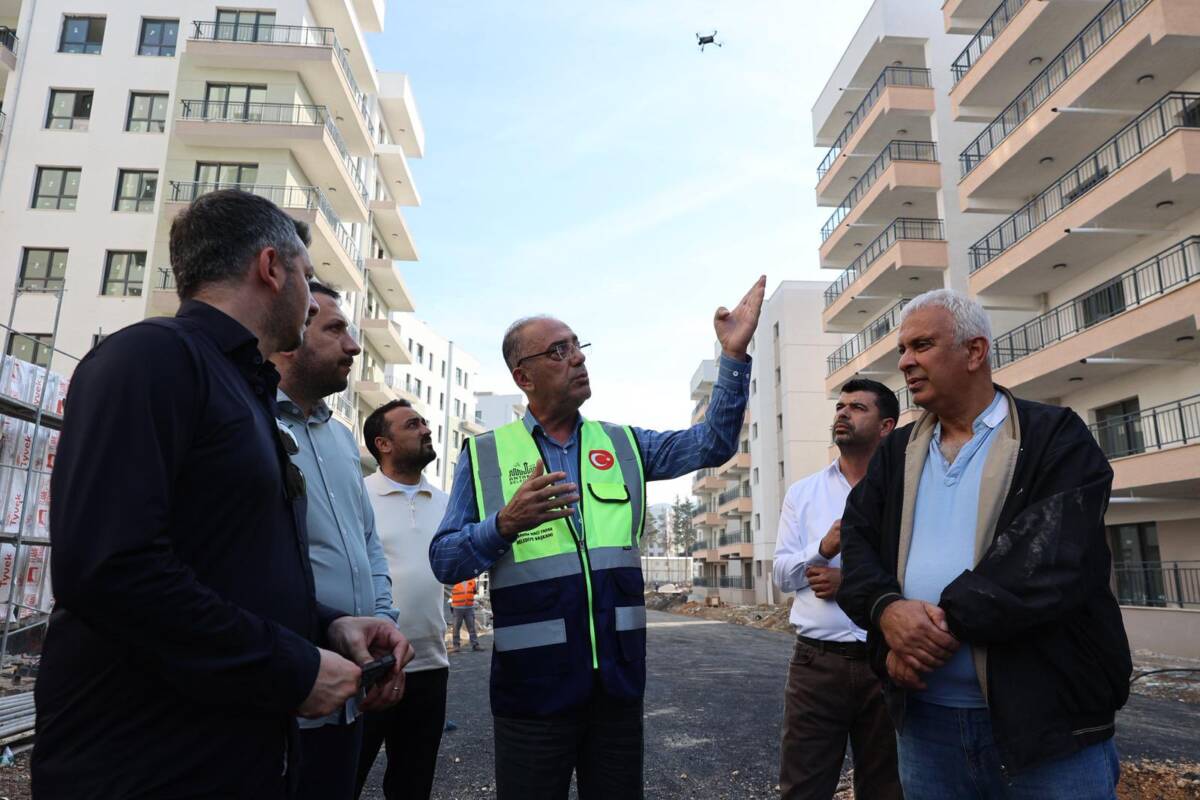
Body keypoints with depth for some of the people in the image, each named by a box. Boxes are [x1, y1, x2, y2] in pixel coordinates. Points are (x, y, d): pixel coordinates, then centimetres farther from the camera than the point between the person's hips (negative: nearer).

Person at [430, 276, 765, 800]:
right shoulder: (486, 454, -1)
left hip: (619, 677, 3)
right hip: (531, 683, -3)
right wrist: (505, 525, -22)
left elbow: (712, 443, -2)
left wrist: (733, 355, -11)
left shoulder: (623, 446, 8)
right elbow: (444, 561, -4)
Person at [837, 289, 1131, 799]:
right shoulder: (896, 453, 12)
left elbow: (1055, 557, -17)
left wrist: (946, 625, -20)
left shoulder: (1056, 437, -4)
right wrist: (887, 609, -17)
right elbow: (857, 543, 3)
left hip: (1048, 724, -4)